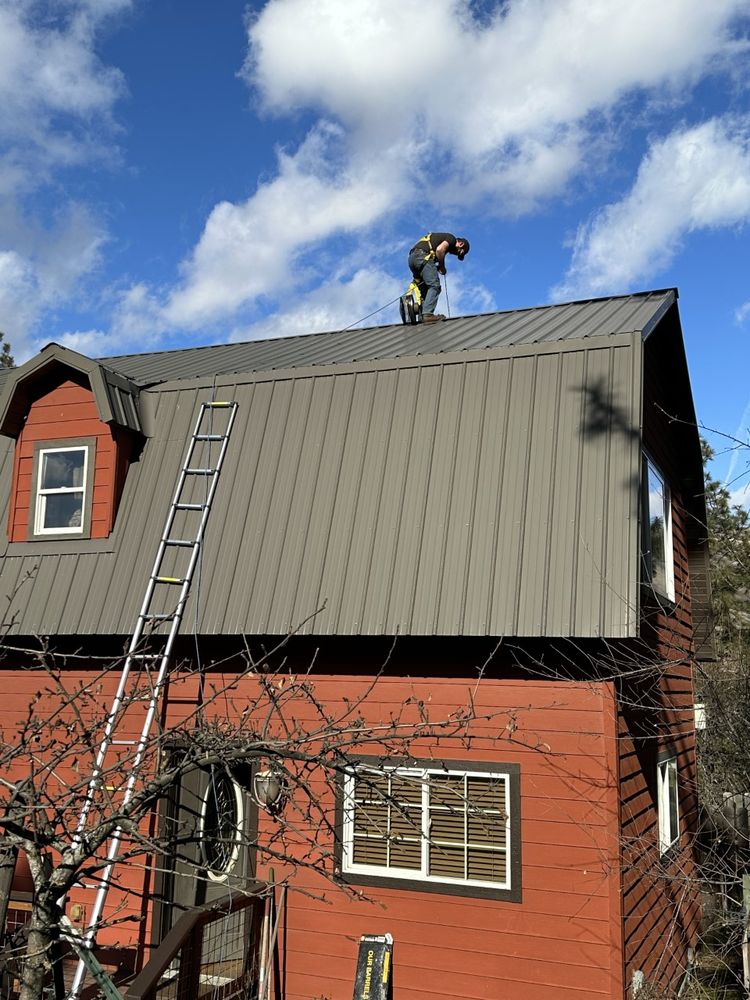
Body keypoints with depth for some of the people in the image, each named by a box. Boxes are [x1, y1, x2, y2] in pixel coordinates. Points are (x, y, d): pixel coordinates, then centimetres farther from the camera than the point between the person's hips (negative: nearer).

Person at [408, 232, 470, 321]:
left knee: (424, 288, 12)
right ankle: (427, 314, -23)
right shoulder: (452, 238, 6)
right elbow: (439, 249, -12)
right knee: (434, 286, -12)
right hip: (422, 256, -9)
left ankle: (423, 315, 4)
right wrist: (442, 267, -1)